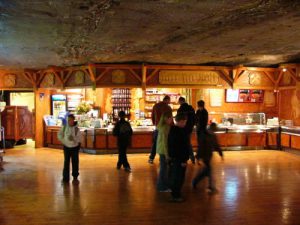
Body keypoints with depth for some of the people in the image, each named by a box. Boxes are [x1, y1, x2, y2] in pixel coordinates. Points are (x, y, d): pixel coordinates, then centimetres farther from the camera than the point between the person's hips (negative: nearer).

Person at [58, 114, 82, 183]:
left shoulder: (76, 129, -16)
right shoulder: (64, 127, -8)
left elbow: (79, 138, -16)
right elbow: (59, 134, 5)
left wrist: (74, 139, -34)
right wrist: (63, 141, -6)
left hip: (75, 147, -1)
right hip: (66, 147, 1)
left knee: (75, 162, 9)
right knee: (66, 162, 1)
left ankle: (75, 176, 25)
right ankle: (65, 177, 5)